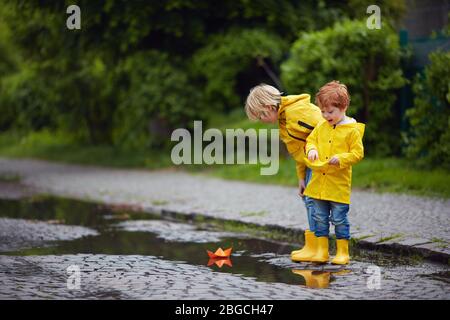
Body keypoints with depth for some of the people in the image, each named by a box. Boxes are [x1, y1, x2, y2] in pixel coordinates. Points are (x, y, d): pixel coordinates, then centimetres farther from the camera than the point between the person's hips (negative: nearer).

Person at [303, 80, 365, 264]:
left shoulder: (352, 130, -8)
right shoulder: (321, 127, 8)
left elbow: (358, 153, -8)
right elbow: (311, 140, 18)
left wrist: (340, 158, -21)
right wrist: (312, 150, -4)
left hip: (339, 184, -6)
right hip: (319, 182, 6)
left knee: (339, 219, -1)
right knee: (320, 218, 10)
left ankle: (343, 252, 10)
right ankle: (321, 251, 18)